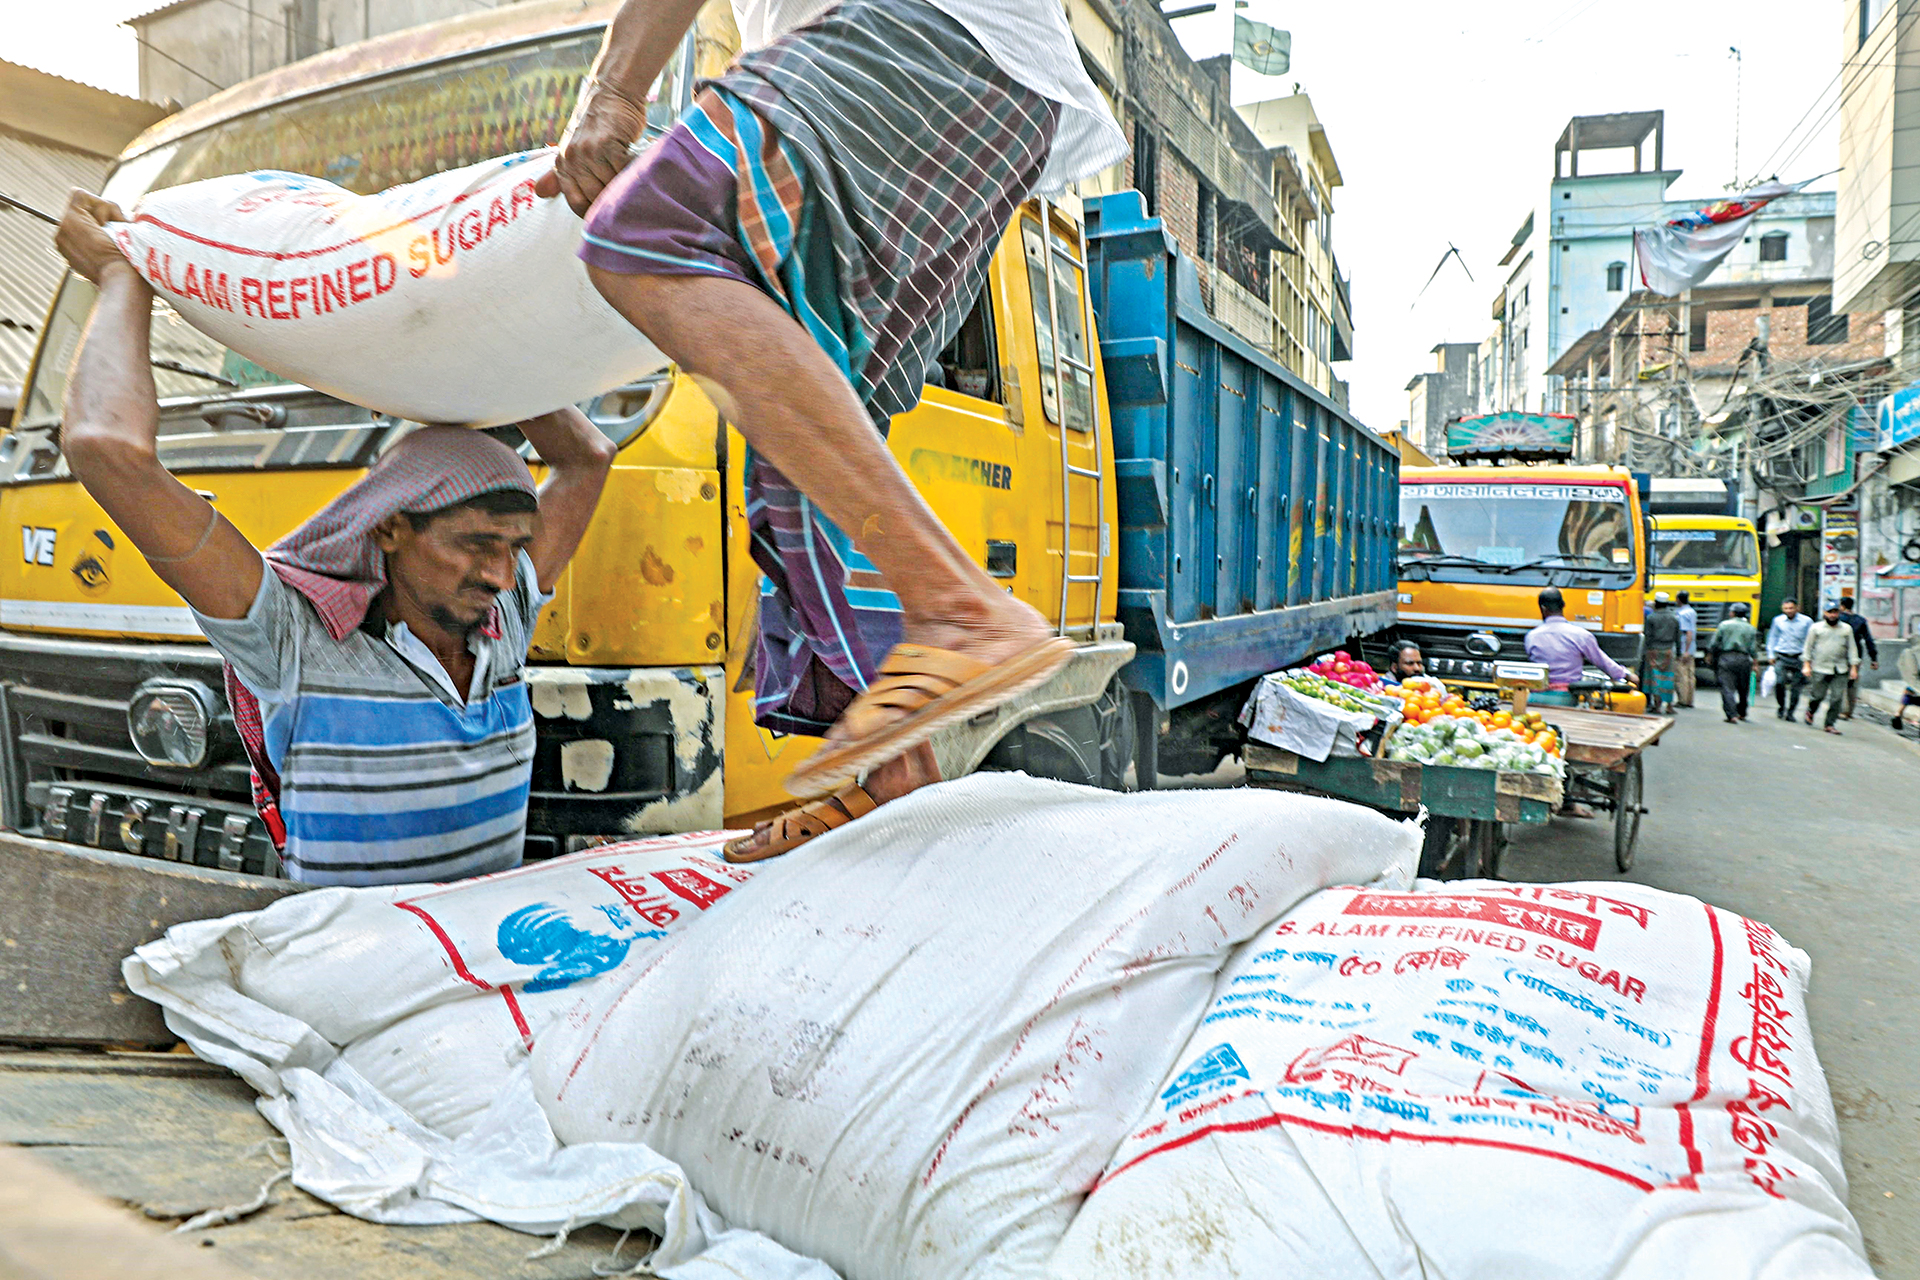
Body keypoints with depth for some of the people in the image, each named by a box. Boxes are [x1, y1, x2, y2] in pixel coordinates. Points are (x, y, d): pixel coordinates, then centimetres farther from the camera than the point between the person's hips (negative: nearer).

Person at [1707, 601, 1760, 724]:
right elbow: (1753, 649, 3)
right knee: (1743, 689, 18)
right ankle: (1742, 713, 31)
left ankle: (1732, 715, -17)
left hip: (1726, 658, -3)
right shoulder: (1750, 628, 7)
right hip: (1744, 659, 3)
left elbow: (1714, 644, 0)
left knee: (1727, 688, -6)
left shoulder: (1724, 625, 0)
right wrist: (1754, 663, 9)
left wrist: (1710, 655, 15)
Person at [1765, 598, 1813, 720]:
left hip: (1799, 658, 0)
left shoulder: (1807, 621, 2)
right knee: (1779, 682, -14)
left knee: (1795, 687, -1)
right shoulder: (1777, 620, 7)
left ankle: (1790, 713, 12)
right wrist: (1771, 655, 11)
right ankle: (1781, 707, 8)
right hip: (1782, 657, 0)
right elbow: (1772, 637, 17)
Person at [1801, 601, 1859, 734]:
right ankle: (1810, 711, 33)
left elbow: (1852, 648, 11)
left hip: (1840, 670, 2)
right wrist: (1806, 664, -1)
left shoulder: (1846, 629, 11)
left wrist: (1854, 667, 5)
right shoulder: (1816, 628, 5)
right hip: (1820, 669, -2)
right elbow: (1808, 647, 6)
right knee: (1818, 695, 1)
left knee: (1837, 698, -4)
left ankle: (1830, 724, 3)